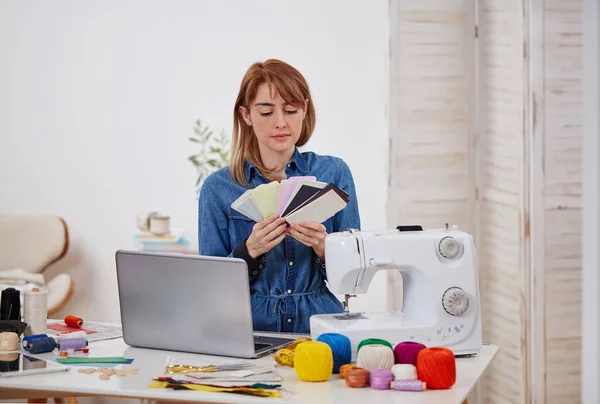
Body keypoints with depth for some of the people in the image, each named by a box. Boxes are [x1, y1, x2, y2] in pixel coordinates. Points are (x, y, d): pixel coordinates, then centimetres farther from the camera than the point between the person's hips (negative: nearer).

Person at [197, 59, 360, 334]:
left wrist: (323, 248, -14)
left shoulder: (334, 173, 5)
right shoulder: (218, 188, 4)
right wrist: (250, 251, -15)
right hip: (250, 329, 0)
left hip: (319, 328, 0)